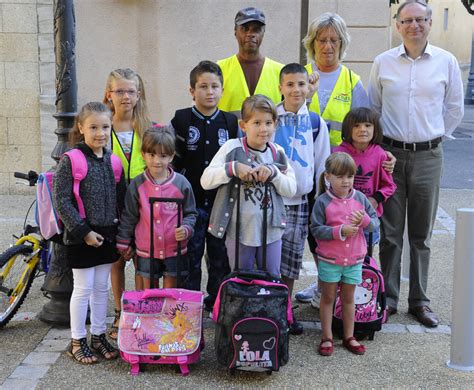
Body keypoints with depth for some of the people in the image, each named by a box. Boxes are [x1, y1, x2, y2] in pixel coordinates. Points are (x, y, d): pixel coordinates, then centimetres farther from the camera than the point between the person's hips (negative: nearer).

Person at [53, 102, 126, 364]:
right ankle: (77, 342, 17)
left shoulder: (112, 160, 5)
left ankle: (98, 337, 27)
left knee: (102, 288, 14)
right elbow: (61, 200, -15)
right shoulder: (70, 160, -12)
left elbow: (121, 196, 11)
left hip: (107, 235, 5)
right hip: (81, 238, -5)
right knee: (83, 289, 3)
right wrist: (84, 231, -17)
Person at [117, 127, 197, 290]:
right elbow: (129, 216, 5)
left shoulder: (181, 183, -4)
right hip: (146, 251, 1)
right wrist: (124, 243, 8)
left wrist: (186, 229, -13)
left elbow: (190, 213, 5)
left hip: (174, 249, -1)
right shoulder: (137, 185, -2)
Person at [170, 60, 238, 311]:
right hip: (191, 201, -2)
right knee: (190, 254, 5)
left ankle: (217, 300, 26)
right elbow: (171, 161, 0)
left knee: (220, 254, 11)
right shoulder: (181, 120, -2)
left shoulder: (230, 122, 6)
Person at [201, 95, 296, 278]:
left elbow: (291, 189, -1)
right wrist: (233, 168, -25)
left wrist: (273, 172, -17)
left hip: (271, 230, 2)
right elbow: (205, 180, -12)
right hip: (239, 231, -2)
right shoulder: (232, 148, -9)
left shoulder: (277, 153, 0)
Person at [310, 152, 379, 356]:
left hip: (354, 259, 3)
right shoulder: (323, 201, -11)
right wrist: (340, 231, -23)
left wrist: (365, 220, -18)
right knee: (328, 297, 9)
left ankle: (349, 337, 26)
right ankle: (327, 337, 20)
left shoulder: (360, 198, 0)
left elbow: (376, 222, 4)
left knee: (348, 297, 15)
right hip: (329, 260, -3)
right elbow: (316, 230, -13)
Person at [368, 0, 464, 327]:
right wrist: (380, 140, 7)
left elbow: (455, 109, 10)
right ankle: (388, 297, 16)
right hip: (389, 153, 0)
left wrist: (434, 136, 9)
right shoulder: (383, 63, 3)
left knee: (421, 234, 8)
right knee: (390, 232, 5)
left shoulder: (446, 62, 1)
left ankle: (419, 301, 18)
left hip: (428, 156, 0)